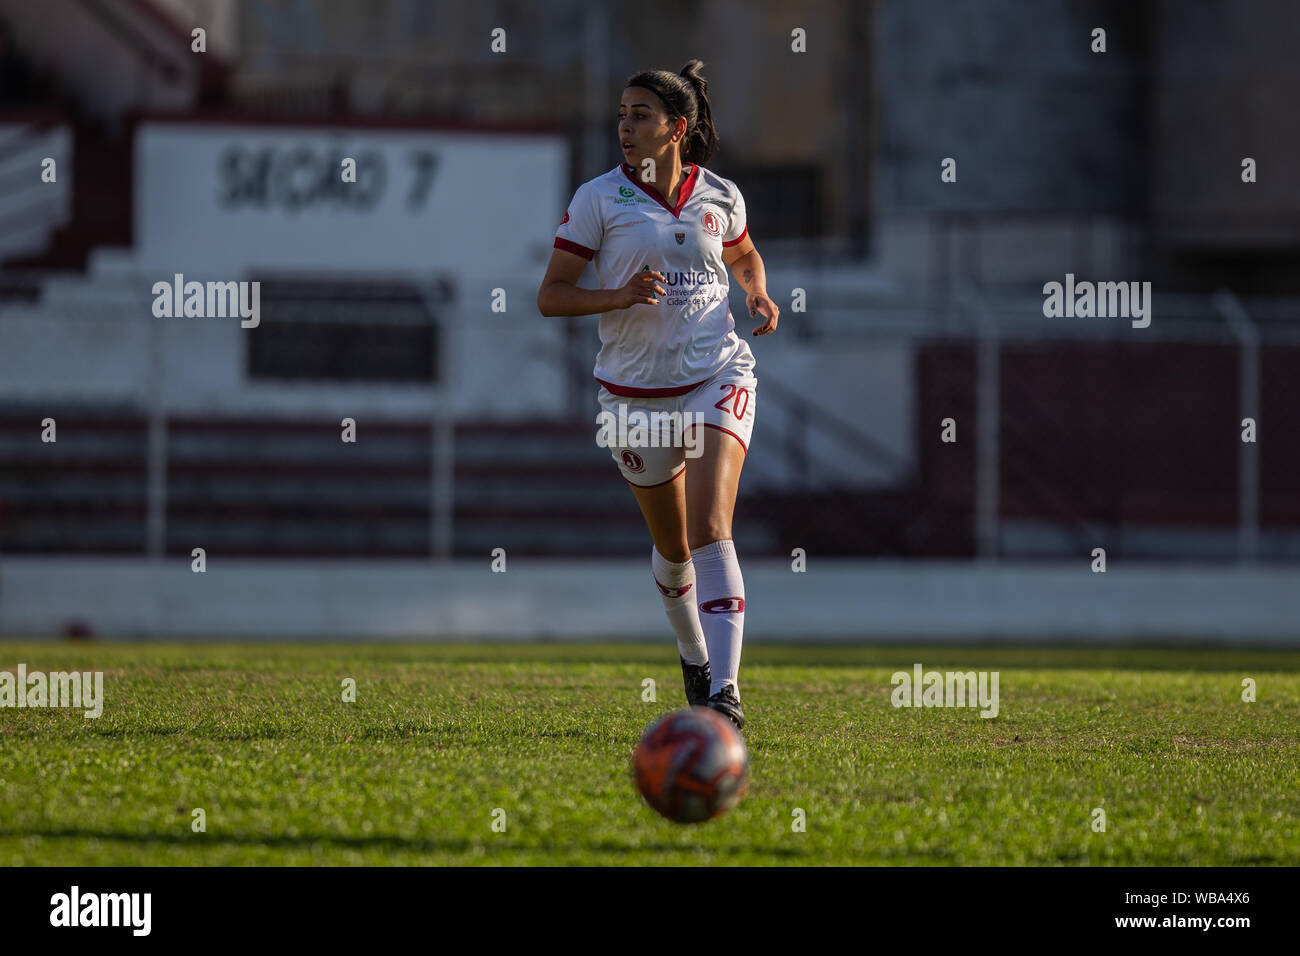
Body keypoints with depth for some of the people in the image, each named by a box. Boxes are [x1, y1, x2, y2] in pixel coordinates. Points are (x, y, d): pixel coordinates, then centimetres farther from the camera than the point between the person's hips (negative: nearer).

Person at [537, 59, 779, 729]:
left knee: (710, 533, -19)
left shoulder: (720, 196, 3)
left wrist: (758, 296, 4)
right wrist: (618, 297, -21)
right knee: (672, 546, 13)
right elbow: (550, 296, -5)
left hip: (717, 379, -1)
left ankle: (724, 692, -23)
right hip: (636, 392, 1)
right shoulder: (599, 199, -4)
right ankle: (693, 656, 42)